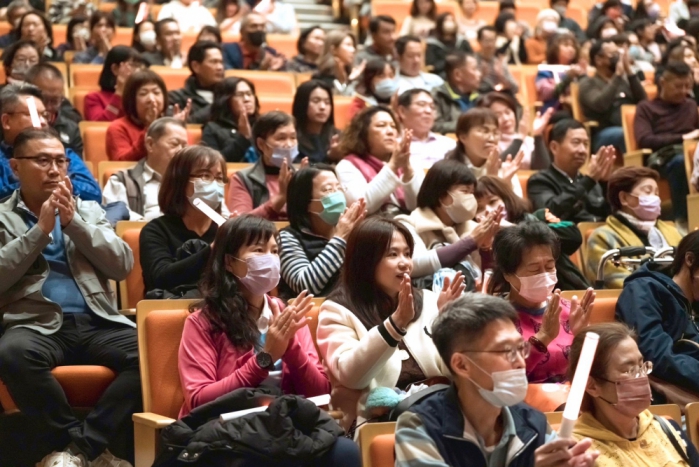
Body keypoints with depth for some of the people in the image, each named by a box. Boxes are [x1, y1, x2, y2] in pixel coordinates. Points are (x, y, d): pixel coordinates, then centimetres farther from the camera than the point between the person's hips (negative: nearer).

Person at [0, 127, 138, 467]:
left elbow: (123, 266, 7)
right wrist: (41, 229, -8)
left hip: (97, 322, 2)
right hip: (38, 324, -2)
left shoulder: (88, 210, 21)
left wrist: (74, 222, -3)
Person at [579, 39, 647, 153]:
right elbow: (600, 105, -13)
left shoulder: (624, 80, 24)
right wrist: (618, 75, -9)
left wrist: (629, 73, 1)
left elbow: (643, 101, 8)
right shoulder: (588, 84, 9)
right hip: (604, 135, -5)